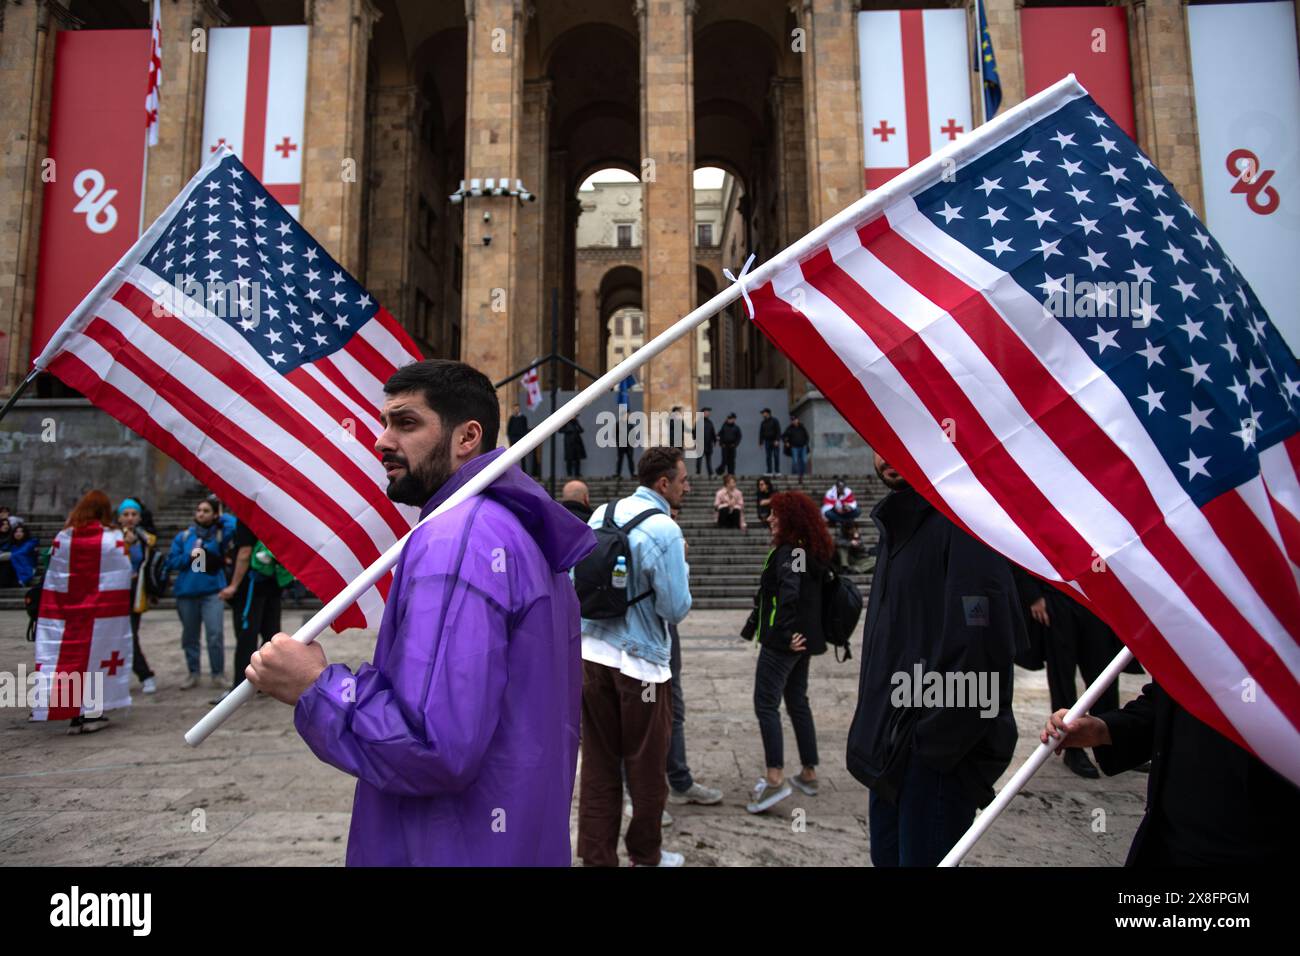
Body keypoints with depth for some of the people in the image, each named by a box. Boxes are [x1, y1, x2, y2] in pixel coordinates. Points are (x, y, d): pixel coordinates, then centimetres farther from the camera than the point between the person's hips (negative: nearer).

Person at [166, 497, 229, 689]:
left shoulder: (221, 534, 0)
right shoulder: (183, 536, 7)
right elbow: (172, 562, 5)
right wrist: (189, 556, -10)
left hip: (212, 591, -3)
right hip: (186, 591, 3)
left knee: (215, 634, -9)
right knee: (189, 636, 13)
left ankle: (218, 674, 3)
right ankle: (193, 673, 26)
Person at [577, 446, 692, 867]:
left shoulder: (602, 513, 4)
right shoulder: (665, 531, -16)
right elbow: (676, 609, -13)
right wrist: (682, 563, 1)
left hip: (591, 654, 6)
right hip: (639, 661, -6)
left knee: (599, 761, 14)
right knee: (646, 763, 13)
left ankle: (596, 855, 25)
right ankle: (645, 855, 31)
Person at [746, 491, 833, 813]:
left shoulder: (787, 552, -17)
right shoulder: (815, 552, 11)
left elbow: (789, 591, -32)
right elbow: (821, 590, 18)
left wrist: (784, 632, -25)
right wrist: (800, 631, 17)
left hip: (782, 641, -9)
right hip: (805, 640, 9)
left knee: (766, 704, -5)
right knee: (798, 702, 17)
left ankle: (775, 778, -9)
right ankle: (808, 773, 25)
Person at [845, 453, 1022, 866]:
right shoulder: (897, 526, 14)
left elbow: (982, 648, -24)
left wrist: (932, 742, -18)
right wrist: (875, 731, 14)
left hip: (935, 755, -9)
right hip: (890, 749, 9)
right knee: (887, 855, 19)